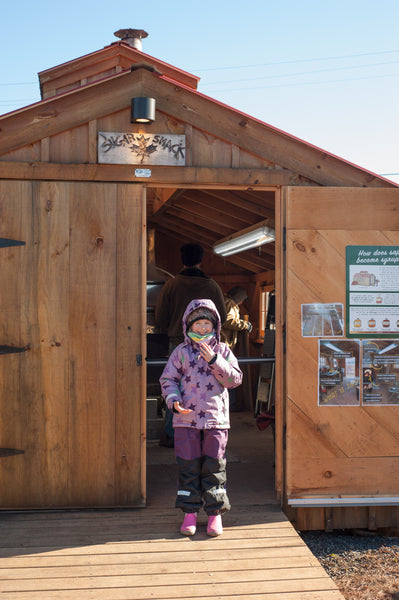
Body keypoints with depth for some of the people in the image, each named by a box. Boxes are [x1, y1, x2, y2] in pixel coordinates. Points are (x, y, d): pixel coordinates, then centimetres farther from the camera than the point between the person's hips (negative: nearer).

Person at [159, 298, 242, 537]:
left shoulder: (223, 350, 6)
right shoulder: (181, 352, 4)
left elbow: (235, 379, -3)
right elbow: (168, 379, 4)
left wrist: (214, 360, -14)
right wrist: (174, 401, -13)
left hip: (216, 418, 0)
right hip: (186, 418, 0)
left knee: (214, 466, 4)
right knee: (188, 466, 5)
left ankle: (215, 513, 16)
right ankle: (190, 512, 17)